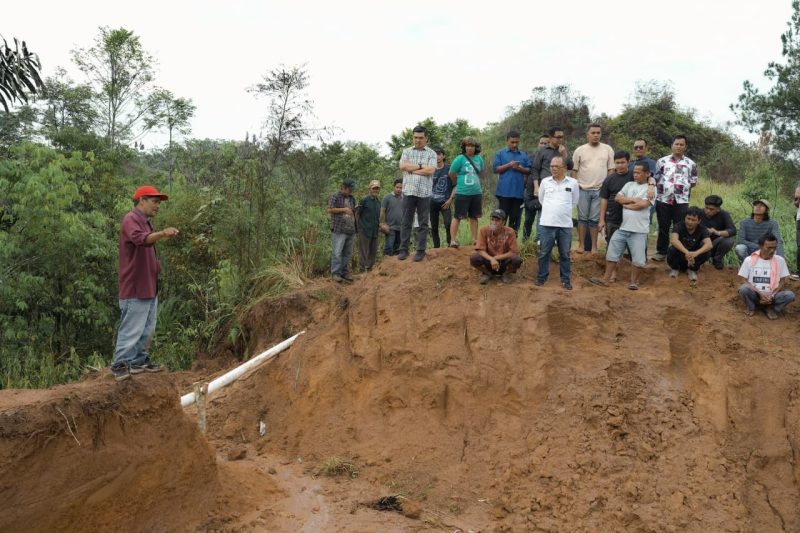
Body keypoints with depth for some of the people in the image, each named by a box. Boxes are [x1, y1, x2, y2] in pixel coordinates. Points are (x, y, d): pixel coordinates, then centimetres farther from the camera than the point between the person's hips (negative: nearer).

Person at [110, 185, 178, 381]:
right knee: (132, 329, -4)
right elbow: (140, 239, -36)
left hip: (149, 287, 10)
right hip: (136, 288, -10)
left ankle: (139, 361, 27)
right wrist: (162, 234, -51)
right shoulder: (131, 219, -13)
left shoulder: (145, 222, 18)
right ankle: (120, 364, 4)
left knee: (147, 329, 16)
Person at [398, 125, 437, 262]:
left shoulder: (431, 153, 6)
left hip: (425, 192, -1)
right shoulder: (406, 151, 11)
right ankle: (403, 249, 9)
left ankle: (421, 251, 7)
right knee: (406, 222, 4)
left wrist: (411, 169, -5)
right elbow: (402, 166, -5)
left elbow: (431, 170, -9)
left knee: (423, 223, 3)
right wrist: (421, 166, -5)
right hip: (408, 191, 1)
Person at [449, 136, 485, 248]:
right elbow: (451, 174, -3)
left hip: (476, 193, 5)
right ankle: (453, 240, 3)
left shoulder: (479, 159, 5)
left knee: (474, 217, 12)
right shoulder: (460, 159, -10)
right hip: (462, 193, -5)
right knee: (458, 217, -3)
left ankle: (475, 240, 21)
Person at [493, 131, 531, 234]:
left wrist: (521, 169, -10)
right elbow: (495, 169, -2)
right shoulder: (500, 154, 6)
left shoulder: (524, 155, 14)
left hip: (519, 191, 3)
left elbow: (529, 170, 10)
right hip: (504, 191, -3)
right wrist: (509, 165, -13)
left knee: (515, 216, 6)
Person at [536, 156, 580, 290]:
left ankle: (565, 280, 17)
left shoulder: (573, 183, 0)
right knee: (544, 252, 6)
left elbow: (574, 201, 12)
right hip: (546, 224, 0)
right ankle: (541, 277, 17)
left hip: (565, 225, 0)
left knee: (565, 254, 8)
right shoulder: (545, 182, 3)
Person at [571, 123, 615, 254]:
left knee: (595, 219, 3)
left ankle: (594, 247, 9)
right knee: (582, 218, 5)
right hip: (583, 189, 0)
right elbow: (574, 170, 5)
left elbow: (611, 170, 5)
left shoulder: (608, 149, 3)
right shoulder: (580, 150, 3)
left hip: (600, 190, 0)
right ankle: (581, 245, 11)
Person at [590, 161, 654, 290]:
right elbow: (617, 198, 2)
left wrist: (626, 204, -4)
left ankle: (634, 281, 17)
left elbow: (642, 204, -17)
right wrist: (633, 200, -8)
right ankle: (606, 279, 14)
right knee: (612, 253, 6)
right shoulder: (629, 184, 11)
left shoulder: (650, 189, -4)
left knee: (638, 259, -1)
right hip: (622, 228, 5)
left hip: (639, 231, -5)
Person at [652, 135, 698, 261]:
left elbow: (693, 182, 10)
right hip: (663, 199, 0)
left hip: (681, 201, 0)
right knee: (663, 227, 5)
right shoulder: (662, 161, 7)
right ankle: (661, 251, 14)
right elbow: (655, 178, 7)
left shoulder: (690, 163, 8)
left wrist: (682, 187, 1)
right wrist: (662, 187, -6)